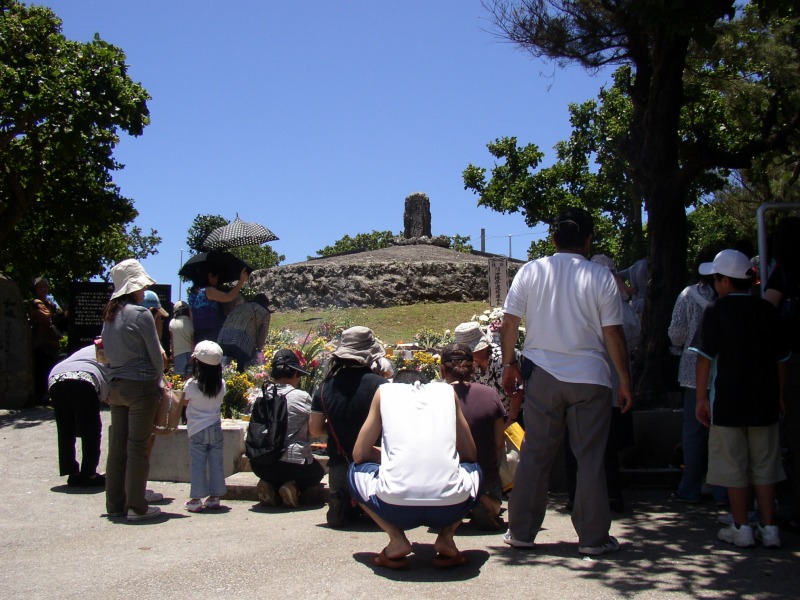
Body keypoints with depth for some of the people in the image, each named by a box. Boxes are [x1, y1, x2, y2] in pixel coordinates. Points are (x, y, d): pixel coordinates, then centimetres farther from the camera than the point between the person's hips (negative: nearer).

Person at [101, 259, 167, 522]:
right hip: (141, 386, -7)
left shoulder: (109, 315, 9)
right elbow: (156, 355, -8)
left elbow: (108, 351, 13)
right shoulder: (141, 314, -12)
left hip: (116, 386, 7)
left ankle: (115, 503, 18)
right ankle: (136, 507, 4)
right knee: (137, 447, -1)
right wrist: (158, 381, 8)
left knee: (117, 447, 11)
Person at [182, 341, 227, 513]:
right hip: (215, 428, 3)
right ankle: (214, 497, 13)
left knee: (198, 463, 1)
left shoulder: (191, 384, -11)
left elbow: (184, 401, 3)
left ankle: (196, 499, 2)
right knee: (216, 463, 8)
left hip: (196, 429, -3)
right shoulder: (221, 384, -2)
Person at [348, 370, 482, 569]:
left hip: (396, 507, -1)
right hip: (451, 507, 2)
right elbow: (470, 454, 27)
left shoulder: (385, 391, 18)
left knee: (356, 471, 31)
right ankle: (446, 537, 12)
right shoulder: (447, 390, 22)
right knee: (472, 468, 36)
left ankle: (397, 539, 10)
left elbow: (359, 454, 21)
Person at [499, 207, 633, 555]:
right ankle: (593, 537, 10)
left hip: (542, 374, 2)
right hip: (589, 377, -2)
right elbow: (613, 333, -4)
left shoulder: (530, 271, 1)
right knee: (590, 458, 5)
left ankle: (521, 531, 15)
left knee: (535, 455, 9)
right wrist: (625, 381, 4)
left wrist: (509, 364, 13)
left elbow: (509, 323, 1)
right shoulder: (600, 277, -4)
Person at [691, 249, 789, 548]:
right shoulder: (768, 310, 6)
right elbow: (781, 358, 11)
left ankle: (741, 529, 7)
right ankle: (769, 527, 11)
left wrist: (701, 398, -5)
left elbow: (705, 356, -10)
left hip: (728, 400, -4)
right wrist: (779, 395, 21)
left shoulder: (717, 310, -7)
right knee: (764, 464, 10)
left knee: (734, 465, 3)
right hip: (765, 400, 4)